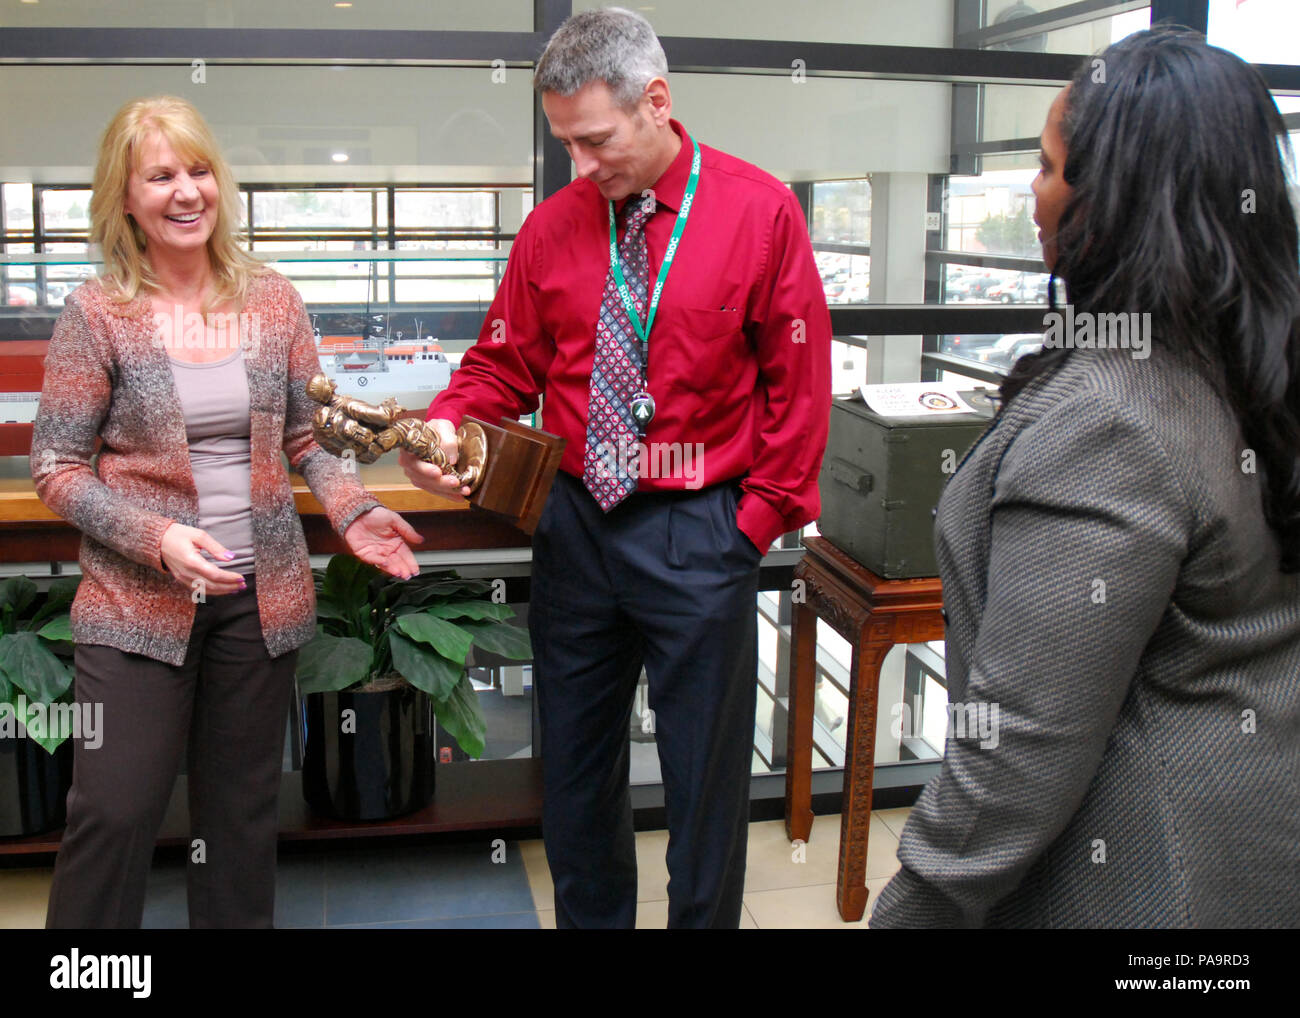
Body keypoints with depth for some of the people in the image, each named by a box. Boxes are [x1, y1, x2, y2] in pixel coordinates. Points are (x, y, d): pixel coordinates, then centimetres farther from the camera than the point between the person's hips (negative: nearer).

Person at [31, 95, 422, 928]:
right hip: (138, 601, -3)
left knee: (244, 811, 13)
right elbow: (57, 469, -4)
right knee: (114, 814, 0)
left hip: (261, 594, 3)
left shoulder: (272, 299, 3)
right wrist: (158, 539, -18)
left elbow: (307, 436, 11)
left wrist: (353, 512, -6)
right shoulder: (97, 314, -6)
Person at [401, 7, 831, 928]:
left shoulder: (760, 210, -6)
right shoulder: (553, 228, 3)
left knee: (705, 774, 9)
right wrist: (448, 425, -12)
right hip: (575, 523, 4)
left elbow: (799, 382, -3)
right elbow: (507, 362, 8)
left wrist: (762, 516, -7)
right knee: (575, 762, 17)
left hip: (699, 537, -3)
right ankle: (589, 919, 37)